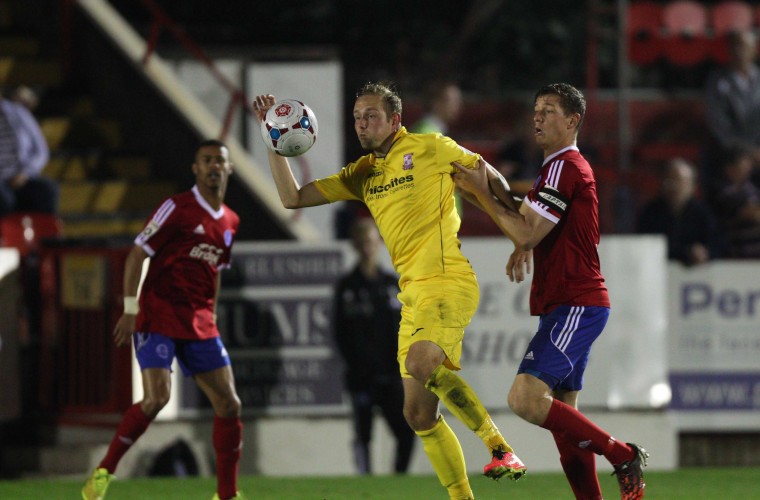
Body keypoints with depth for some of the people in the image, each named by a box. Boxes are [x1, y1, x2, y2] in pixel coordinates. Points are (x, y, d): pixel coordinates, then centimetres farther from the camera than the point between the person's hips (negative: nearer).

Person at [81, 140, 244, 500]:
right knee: (157, 397, -20)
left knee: (228, 404, 1)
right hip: (158, 318, -7)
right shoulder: (177, 208, -8)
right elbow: (137, 254, -8)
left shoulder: (230, 222, 13)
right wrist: (130, 310, -13)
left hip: (199, 326, 7)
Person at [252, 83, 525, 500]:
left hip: (448, 281, -8)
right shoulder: (362, 174, 17)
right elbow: (292, 198, 16)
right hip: (412, 292, 8)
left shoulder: (429, 148, 0)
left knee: (420, 362, -33)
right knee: (418, 413, 3)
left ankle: (500, 448, -24)